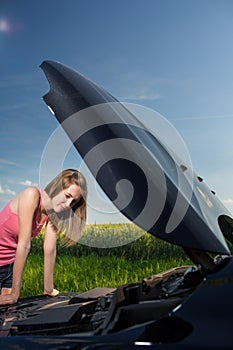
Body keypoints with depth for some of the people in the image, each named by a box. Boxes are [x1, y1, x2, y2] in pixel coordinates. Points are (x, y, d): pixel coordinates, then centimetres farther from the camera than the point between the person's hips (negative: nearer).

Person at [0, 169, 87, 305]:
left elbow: (50, 250, -9)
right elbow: (24, 245, -30)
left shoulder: (53, 214, -8)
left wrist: (48, 290, -7)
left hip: (12, 263, 6)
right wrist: (15, 293, -28)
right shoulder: (32, 195, -28)